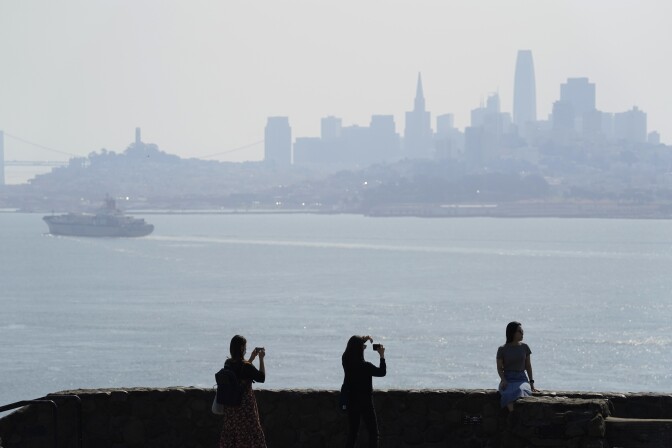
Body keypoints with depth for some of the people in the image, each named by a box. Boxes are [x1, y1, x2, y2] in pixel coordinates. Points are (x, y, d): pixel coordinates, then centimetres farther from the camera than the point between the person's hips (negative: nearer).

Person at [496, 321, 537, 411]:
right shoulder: (502, 349, 4)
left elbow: (528, 366, 15)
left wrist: (531, 382, 5)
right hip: (508, 380, -1)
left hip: (522, 379, 1)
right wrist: (503, 380, -13)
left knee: (521, 391, -36)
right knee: (509, 394, -37)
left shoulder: (524, 347, 11)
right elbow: (499, 368, 5)